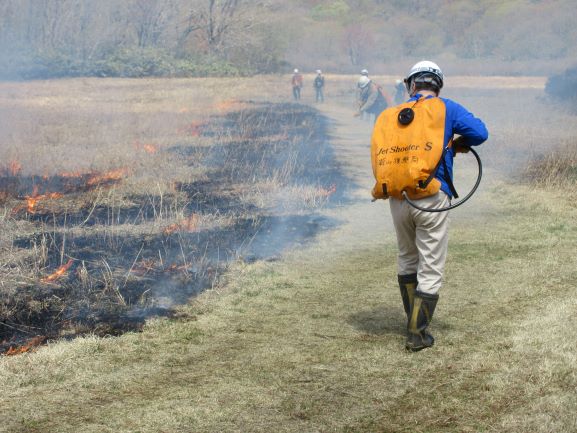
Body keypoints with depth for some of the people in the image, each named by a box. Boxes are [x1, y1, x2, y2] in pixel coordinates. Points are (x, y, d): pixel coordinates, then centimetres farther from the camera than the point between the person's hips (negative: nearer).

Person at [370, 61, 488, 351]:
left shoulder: (389, 116, 10)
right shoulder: (444, 109, 0)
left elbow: (380, 156, 8)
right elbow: (479, 132, -8)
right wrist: (457, 144, 10)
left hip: (397, 201, 4)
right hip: (431, 200, -4)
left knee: (406, 260, 24)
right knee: (431, 268, 6)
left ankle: (414, 322, 33)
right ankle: (418, 334, 6)